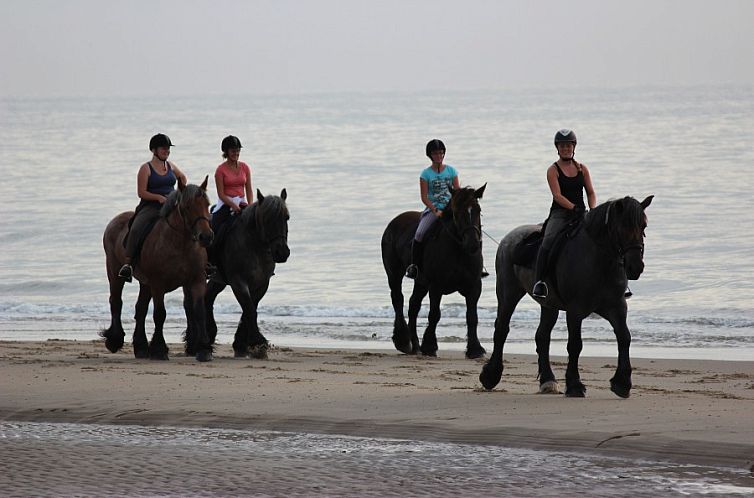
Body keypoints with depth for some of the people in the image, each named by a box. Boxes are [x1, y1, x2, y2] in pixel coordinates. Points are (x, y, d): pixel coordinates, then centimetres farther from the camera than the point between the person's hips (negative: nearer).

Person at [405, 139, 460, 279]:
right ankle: (414, 265, -13)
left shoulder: (451, 171, 8)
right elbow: (424, 197, -3)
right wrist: (436, 211, -17)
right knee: (420, 233, -26)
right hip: (432, 209, -2)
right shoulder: (426, 174, 2)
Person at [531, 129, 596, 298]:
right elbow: (558, 195, -10)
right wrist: (574, 208, -23)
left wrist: (592, 211, -5)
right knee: (547, 242, -29)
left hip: (580, 214, 4)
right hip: (560, 213, -4)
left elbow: (591, 193, 14)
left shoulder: (582, 169, 13)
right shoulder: (553, 170, 1)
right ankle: (539, 281, -29)